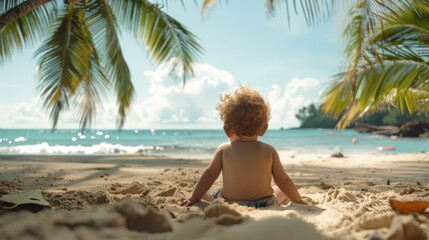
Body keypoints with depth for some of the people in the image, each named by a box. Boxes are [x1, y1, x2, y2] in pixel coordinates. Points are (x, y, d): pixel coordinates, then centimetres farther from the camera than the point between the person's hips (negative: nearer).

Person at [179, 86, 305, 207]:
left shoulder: (224, 150, -10)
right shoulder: (269, 151, -9)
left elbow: (210, 174, -8)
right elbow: (283, 181, -5)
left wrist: (194, 198, 0)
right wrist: (299, 201, 9)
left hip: (228, 204, 0)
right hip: (264, 205, 0)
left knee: (204, 192, 28)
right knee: (281, 190, 32)